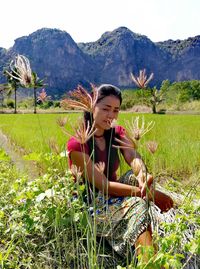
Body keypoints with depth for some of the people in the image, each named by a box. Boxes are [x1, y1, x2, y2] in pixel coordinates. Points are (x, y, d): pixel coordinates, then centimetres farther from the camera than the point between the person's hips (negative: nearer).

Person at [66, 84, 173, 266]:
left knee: (137, 175, -26)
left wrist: (143, 176, -46)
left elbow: (134, 158, -21)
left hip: (115, 197, 6)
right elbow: (103, 186, -24)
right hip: (91, 205, -6)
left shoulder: (117, 133, 1)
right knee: (138, 206, -32)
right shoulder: (77, 144, -18)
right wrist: (149, 194, -32)